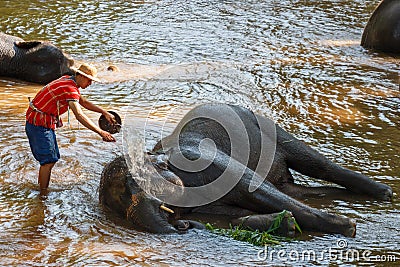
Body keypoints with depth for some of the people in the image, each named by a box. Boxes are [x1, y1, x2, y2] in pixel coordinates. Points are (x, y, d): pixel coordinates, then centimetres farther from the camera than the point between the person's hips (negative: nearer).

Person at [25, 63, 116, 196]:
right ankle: (43, 195, -5)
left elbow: (84, 102, 21)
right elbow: (79, 116, -34)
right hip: (39, 124, -10)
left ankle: (43, 191, 21)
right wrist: (101, 132, -37)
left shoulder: (68, 80, 9)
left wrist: (104, 112, 12)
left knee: (51, 159, 14)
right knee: (48, 161, -9)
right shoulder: (70, 89, -23)